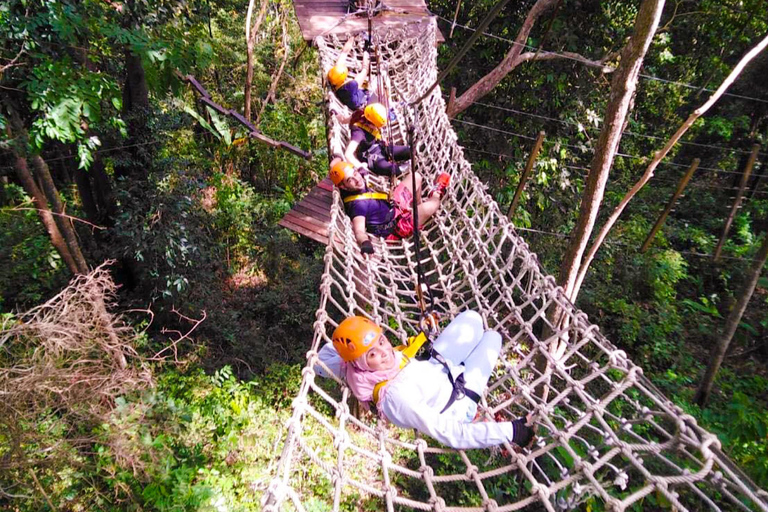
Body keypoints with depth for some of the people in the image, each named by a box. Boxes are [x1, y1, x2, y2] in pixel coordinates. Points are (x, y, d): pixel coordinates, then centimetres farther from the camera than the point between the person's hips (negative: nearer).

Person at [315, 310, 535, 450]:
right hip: (458, 403, -6)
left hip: (433, 367, 6)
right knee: (492, 337, 14)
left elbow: (322, 360, -2)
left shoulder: (351, 367, -25)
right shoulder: (395, 397, -45)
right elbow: (450, 434, -42)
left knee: (472, 316, 17)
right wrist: (509, 431, -40)